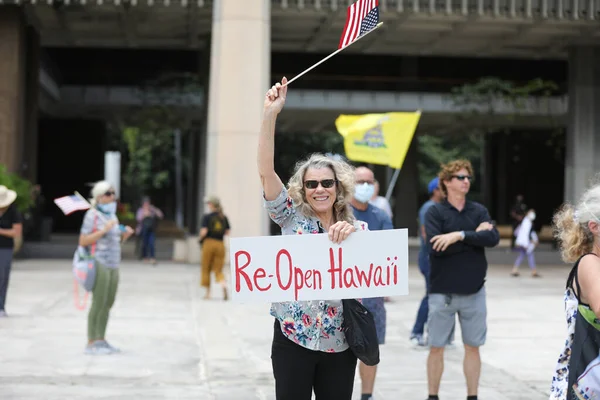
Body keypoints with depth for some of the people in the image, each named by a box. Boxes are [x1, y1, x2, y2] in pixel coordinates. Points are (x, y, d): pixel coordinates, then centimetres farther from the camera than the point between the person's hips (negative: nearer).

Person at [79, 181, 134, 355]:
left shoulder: (112, 215, 17)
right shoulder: (92, 215, -7)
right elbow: (83, 241, -13)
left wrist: (126, 234, 3)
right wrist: (104, 230, -19)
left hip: (113, 265, 8)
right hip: (100, 263, -8)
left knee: (108, 304, 9)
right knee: (98, 303, -8)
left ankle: (101, 340, 16)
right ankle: (91, 343, -3)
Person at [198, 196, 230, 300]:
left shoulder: (207, 217, -5)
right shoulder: (224, 217, 7)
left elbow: (204, 231, -14)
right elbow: (227, 232, 6)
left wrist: (200, 238, 5)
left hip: (209, 242, -3)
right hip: (220, 244, 3)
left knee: (206, 269, 12)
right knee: (218, 270, 5)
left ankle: (208, 293, 14)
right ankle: (224, 285, -24)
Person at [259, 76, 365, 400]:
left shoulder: (358, 230, 6)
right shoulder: (292, 218, 1)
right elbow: (266, 172, -11)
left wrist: (351, 236, -21)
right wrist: (270, 114, -19)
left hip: (339, 341, 2)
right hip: (293, 337, -2)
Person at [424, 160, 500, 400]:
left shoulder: (479, 211, 6)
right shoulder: (435, 212, -2)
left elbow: (493, 238, -10)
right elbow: (436, 246, -17)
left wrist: (460, 235, -21)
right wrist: (475, 236, -12)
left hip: (474, 291, 3)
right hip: (442, 292, -2)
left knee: (473, 347, 8)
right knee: (436, 347, 5)